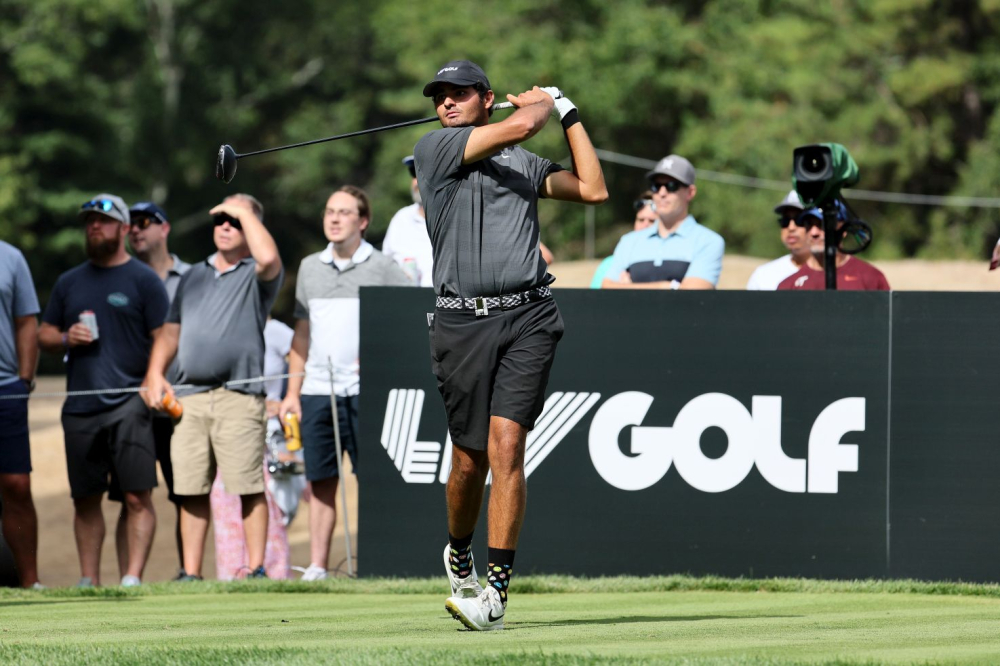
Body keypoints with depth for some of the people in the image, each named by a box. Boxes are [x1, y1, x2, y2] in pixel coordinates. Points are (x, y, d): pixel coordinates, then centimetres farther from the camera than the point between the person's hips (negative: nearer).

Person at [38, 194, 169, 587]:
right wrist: (65, 339, 0)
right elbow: (44, 335, 22)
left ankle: (133, 578, -14)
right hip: (80, 407, 5)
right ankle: (88, 581, 11)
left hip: (128, 405, -5)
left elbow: (164, 339, -2)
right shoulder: (69, 282, 18)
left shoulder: (143, 280, 3)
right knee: (86, 499, 7)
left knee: (137, 496, -11)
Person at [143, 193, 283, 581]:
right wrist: (155, 374, 8)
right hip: (189, 398, 5)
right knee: (191, 490, 3)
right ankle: (191, 573, 6)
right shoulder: (194, 276, 23)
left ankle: (256, 568, -4)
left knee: (248, 487, -8)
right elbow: (171, 331, 25)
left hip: (238, 397, -5)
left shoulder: (257, 275, 4)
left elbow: (268, 258, -21)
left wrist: (244, 211, -8)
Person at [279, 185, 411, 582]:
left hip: (364, 390, -4)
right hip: (317, 390, 4)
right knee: (321, 482, 4)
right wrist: (293, 391, 13)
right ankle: (317, 567, 7)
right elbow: (302, 333, 18)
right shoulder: (310, 267, 15)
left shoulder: (381, 267, 1)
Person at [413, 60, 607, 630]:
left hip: (528, 316, 1)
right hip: (463, 321, -1)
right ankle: (459, 557, 34)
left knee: (505, 445, -13)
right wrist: (540, 103, 14)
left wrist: (570, 113, 17)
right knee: (469, 459, 4)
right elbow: (520, 126, -7)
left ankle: (496, 592, -16)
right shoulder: (435, 148, 4)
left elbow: (594, 189, 12)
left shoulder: (527, 164, 18)